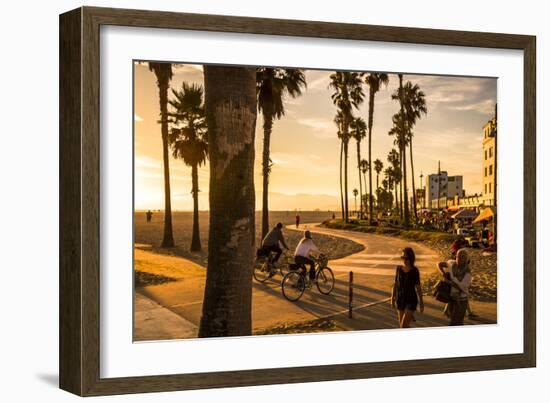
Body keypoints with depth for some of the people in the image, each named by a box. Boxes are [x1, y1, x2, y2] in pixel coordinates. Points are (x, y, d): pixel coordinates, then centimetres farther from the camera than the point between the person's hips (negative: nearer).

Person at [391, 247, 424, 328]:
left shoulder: (415, 270, -10)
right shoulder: (399, 268, -1)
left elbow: (418, 287, -5)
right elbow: (395, 284, 6)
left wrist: (421, 303, -2)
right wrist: (392, 299, 7)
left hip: (411, 301, -5)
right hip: (400, 300, 5)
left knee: (403, 326, -14)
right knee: (403, 326, 12)